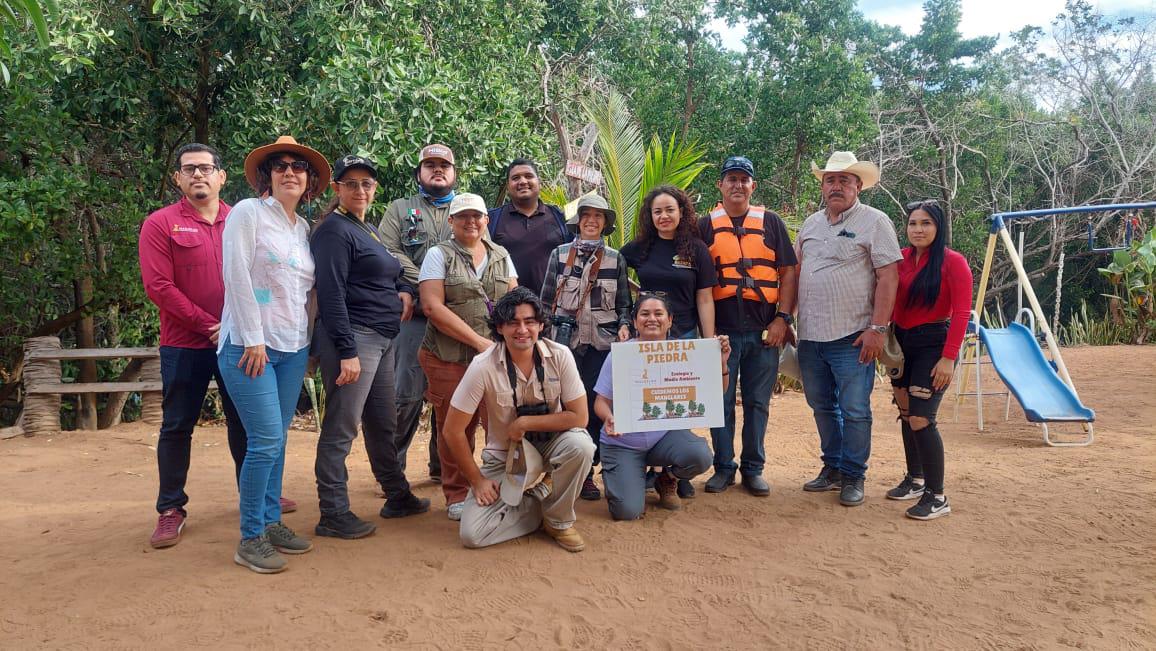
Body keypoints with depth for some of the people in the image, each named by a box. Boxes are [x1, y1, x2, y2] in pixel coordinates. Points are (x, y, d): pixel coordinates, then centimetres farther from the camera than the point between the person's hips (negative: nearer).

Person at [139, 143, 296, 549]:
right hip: (185, 344, -2)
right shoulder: (160, 224, -2)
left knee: (243, 420, 13)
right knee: (177, 426, 5)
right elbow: (158, 286, -10)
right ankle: (170, 509, 16)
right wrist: (209, 325, -14)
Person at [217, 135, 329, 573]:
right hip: (249, 345, -6)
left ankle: (271, 523, 21)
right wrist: (254, 339, -14)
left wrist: (309, 337, 7)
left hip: (294, 348, 6)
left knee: (277, 440, 10)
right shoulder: (248, 213, -3)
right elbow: (236, 277, -10)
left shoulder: (304, 229, 15)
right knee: (266, 441, -9)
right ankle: (250, 539, 3)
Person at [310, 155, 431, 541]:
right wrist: (346, 352, -22)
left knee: (383, 423, 17)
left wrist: (405, 290, 6)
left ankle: (398, 497, 29)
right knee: (342, 428, -4)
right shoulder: (334, 230, -8)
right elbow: (331, 294, -16)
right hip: (354, 336, -9)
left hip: (382, 338, 9)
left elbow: (389, 272, 30)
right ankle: (333, 515, 4)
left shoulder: (369, 229, 19)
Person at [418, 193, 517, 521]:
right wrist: (478, 341, -12)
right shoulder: (439, 255, 3)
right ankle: (456, 495, 19)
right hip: (449, 358, -2)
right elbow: (433, 307, -8)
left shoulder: (501, 256, 16)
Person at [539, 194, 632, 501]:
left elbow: (624, 302, 11)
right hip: (566, 342, -1)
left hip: (603, 343, 1)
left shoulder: (616, 258, 8)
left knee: (596, 405, 2)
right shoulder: (559, 254, 5)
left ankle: (586, 472, 13)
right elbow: (546, 300, 7)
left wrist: (624, 326, -7)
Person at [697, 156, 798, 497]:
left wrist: (783, 318, -3)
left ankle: (753, 468, 19)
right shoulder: (705, 226, 7)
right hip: (721, 329, 0)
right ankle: (723, 468, 17)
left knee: (758, 402, 8)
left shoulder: (771, 222, 8)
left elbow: (788, 271, 7)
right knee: (721, 402, 5)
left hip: (764, 329, 1)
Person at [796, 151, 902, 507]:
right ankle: (832, 468, 29)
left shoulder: (874, 221, -4)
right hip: (810, 335, 6)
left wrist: (878, 328, -15)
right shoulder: (811, 224, 14)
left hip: (852, 337, -6)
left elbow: (888, 277, -9)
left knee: (855, 411, 0)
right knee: (822, 406, 15)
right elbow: (795, 273, 19)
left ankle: (853, 476, 15)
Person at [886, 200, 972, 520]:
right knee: (906, 414, 13)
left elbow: (961, 313, -13)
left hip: (933, 344, -6)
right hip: (901, 343, 6)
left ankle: (936, 497, -1)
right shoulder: (902, 259, 5)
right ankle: (915, 480, 30)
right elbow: (892, 304, 9)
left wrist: (948, 358, -18)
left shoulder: (952, 262, -9)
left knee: (921, 419, -12)